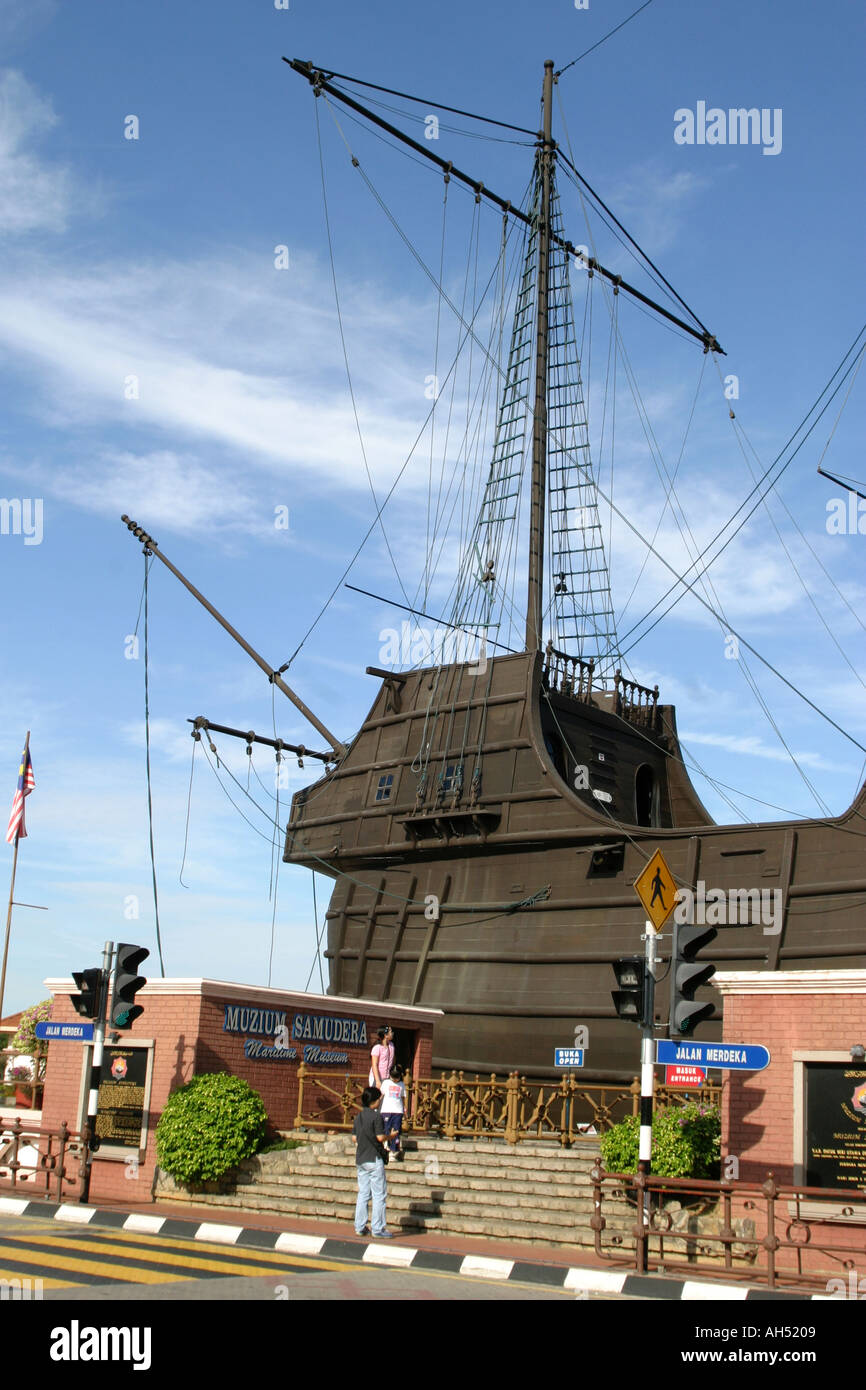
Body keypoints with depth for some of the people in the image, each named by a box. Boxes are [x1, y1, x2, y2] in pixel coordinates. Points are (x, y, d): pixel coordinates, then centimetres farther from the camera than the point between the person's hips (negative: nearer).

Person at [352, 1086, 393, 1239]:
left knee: (363, 1194, 12)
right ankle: (378, 1229, -2)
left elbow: (355, 1138, 12)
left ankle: (360, 1227, 13)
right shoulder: (376, 1116, -14)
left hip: (360, 1159, 7)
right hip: (374, 1159, -7)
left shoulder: (358, 1116, 9)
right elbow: (380, 1137, -17)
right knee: (379, 1194, -1)